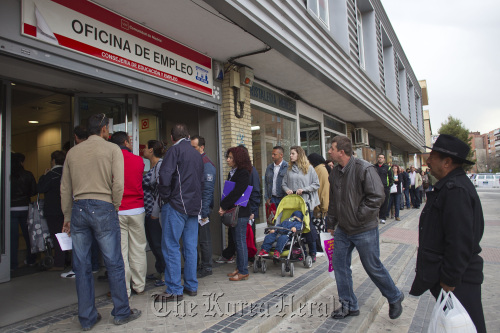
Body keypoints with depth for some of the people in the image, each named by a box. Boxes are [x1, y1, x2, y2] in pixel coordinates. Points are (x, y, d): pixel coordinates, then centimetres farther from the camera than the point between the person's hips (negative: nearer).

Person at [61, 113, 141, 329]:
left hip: (78, 209, 5)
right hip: (103, 208, -4)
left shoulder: (72, 152, 12)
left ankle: (87, 318, 21)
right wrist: (114, 207, 2)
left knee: (82, 266, 10)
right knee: (114, 263, 6)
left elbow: (65, 189, 12)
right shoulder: (112, 149, -2)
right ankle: (122, 313, 18)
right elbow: (118, 184, -13)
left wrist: (67, 217, 18)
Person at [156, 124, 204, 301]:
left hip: (176, 205, -7)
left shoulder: (175, 150, -6)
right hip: (194, 206, 7)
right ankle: (191, 286, 20)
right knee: (190, 247, 12)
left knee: (171, 247, 0)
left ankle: (174, 290, 4)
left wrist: (165, 197, -6)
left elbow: (165, 176, -18)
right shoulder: (197, 154, 16)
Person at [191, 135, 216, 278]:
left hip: (201, 208, -8)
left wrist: (204, 213, -19)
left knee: (204, 239, 2)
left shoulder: (207, 165, -11)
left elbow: (208, 191, -16)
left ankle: (206, 268, 14)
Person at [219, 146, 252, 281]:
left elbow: (236, 193, -20)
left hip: (241, 212, -9)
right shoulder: (232, 172, 15)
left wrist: (223, 206, -15)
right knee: (237, 241, 15)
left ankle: (243, 272, 7)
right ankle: (239, 267, 26)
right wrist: (223, 207, 3)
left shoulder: (243, 173, -13)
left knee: (240, 241, -2)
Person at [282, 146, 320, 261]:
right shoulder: (289, 169, 11)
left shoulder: (309, 168, 0)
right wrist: (287, 189, -6)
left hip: (306, 201, -3)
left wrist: (304, 190, -13)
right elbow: (284, 183, 15)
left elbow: (316, 184, -2)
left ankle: (312, 253, 12)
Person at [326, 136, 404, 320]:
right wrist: (331, 224, 19)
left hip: (364, 230, -7)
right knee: (340, 265, 9)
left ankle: (395, 298, 34)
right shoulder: (335, 172, 6)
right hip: (342, 230, 7)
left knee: (373, 267, 6)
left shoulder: (364, 169, -18)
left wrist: (358, 217, -17)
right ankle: (349, 305, 26)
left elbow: (376, 197, -21)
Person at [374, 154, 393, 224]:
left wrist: (389, 186, 4)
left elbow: (391, 178, 12)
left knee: (384, 203, 2)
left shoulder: (387, 168, 8)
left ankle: (382, 218, 11)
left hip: (385, 188, 0)